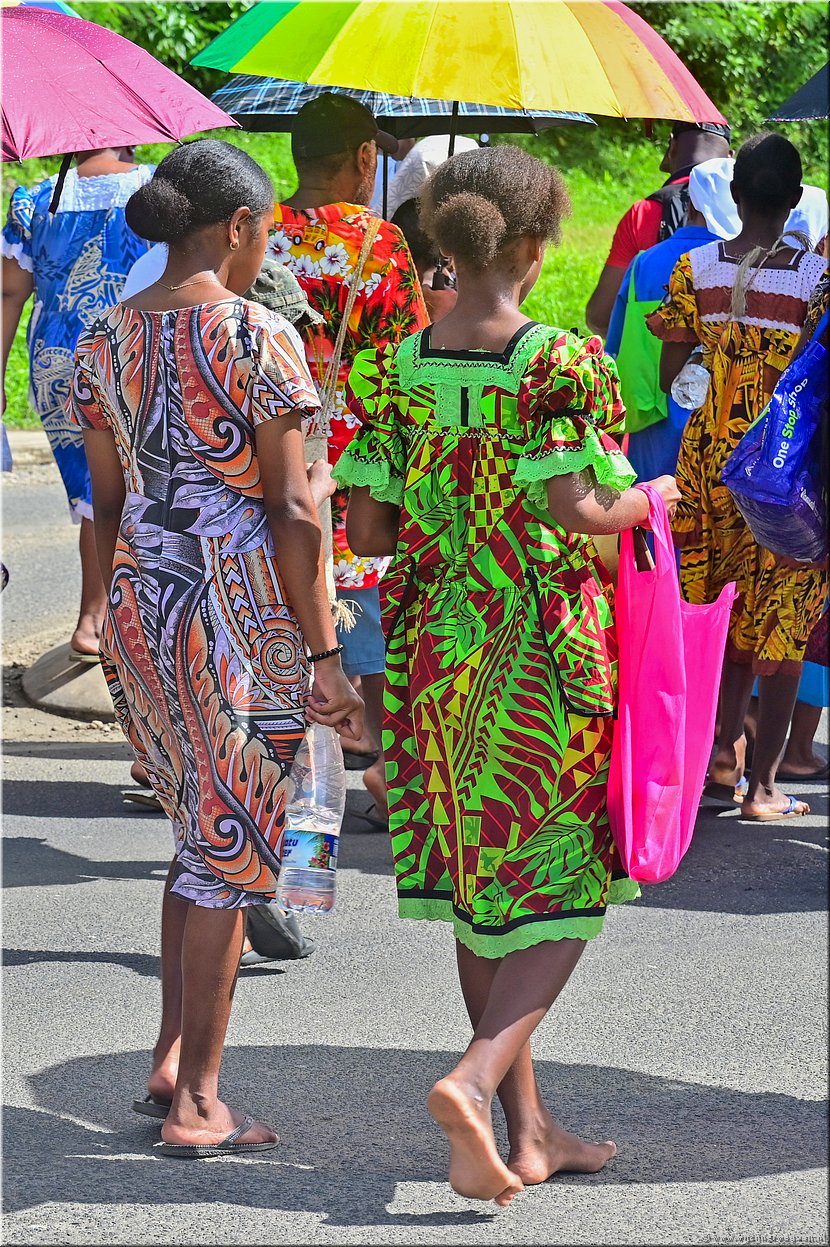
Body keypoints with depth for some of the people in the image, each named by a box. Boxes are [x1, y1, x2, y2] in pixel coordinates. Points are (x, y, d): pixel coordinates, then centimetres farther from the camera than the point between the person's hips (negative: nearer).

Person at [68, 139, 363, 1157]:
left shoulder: (105, 338, 7)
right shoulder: (258, 337, -12)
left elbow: (107, 504, 12)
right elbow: (291, 511, -14)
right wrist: (323, 654, -10)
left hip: (138, 600, 6)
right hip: (240, 606, -6)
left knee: (202, 832, 21)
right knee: (230, 842, 3)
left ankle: (170, 1061, 18)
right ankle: (197, 1103, 6)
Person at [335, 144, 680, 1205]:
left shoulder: (395, 369, -1)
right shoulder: (558, 361, -14)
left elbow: (367, 530, -2)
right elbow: (576, 511, -22)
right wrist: (647, 499, -1)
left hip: (434, 642, 5)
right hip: (544, 646, -5)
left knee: (479, 883, 14)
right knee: (560, 889, 6)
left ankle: (527, 1129, 21)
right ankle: (475, 1077, -17)